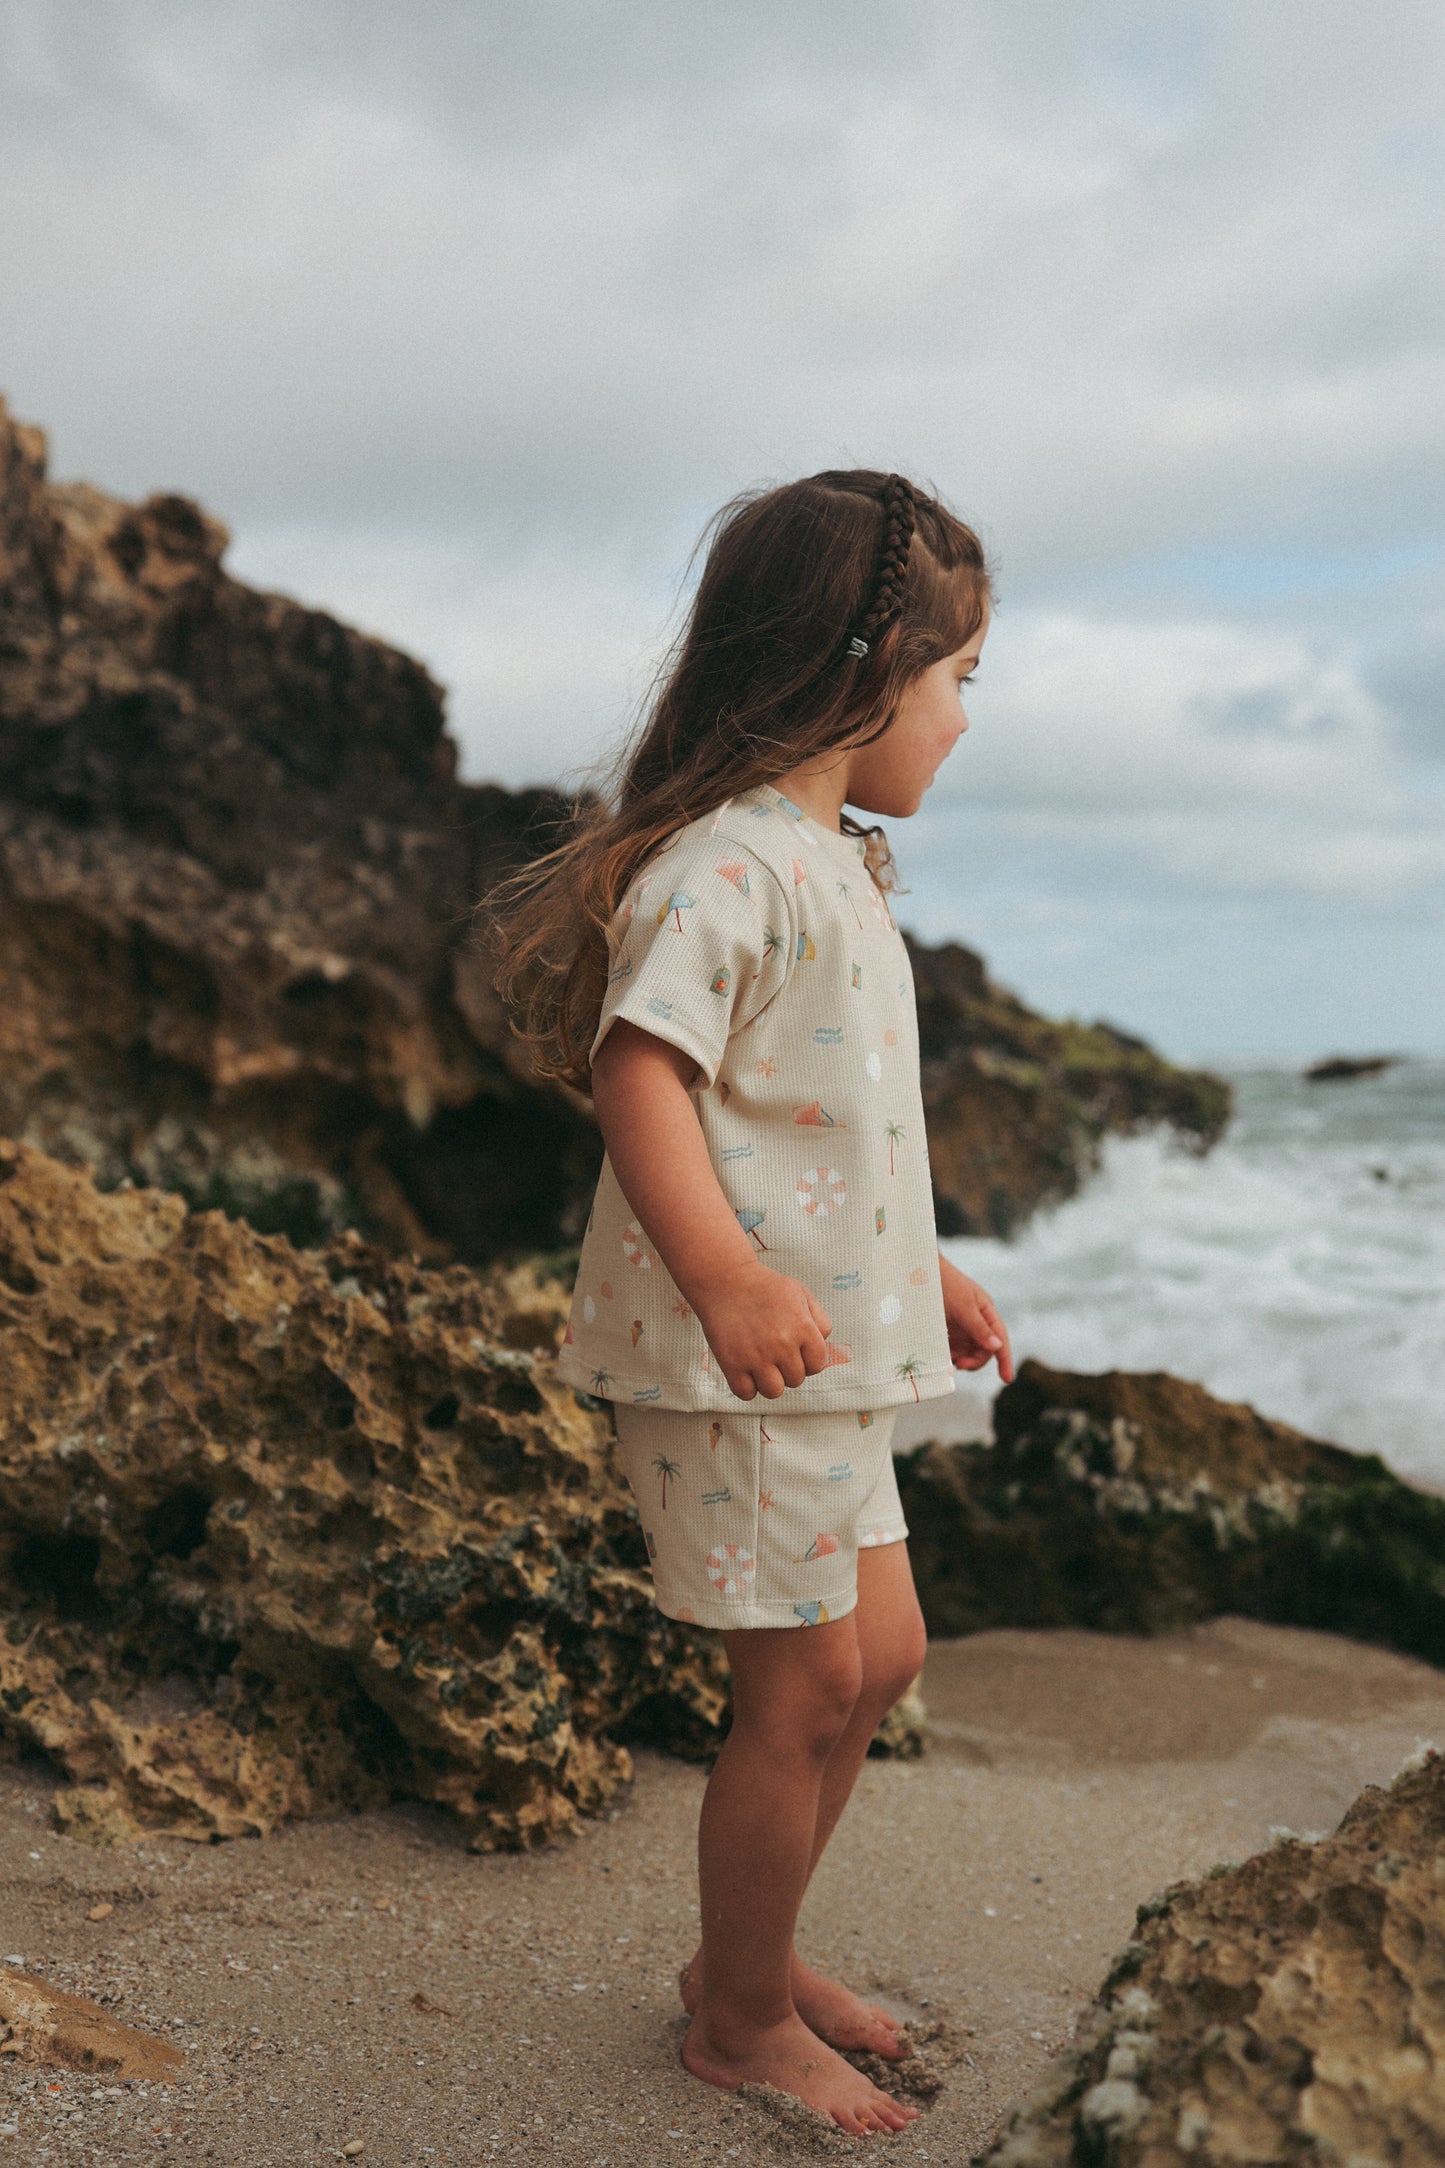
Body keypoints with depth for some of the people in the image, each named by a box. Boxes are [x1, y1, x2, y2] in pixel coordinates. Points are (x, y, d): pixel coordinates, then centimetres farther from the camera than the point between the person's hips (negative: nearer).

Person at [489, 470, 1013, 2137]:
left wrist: (925, 1270, 28)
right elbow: (638, 1070, -28)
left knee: (878, 1654, 18)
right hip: (731, 1356, -10)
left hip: (824, 1350, 10)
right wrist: (723, 1277, -41)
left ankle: (749, 1954, 37)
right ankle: (743, 2022, 25)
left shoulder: (831, 865, 16)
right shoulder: (723, 862, -17)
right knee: (807, 1687, 1)